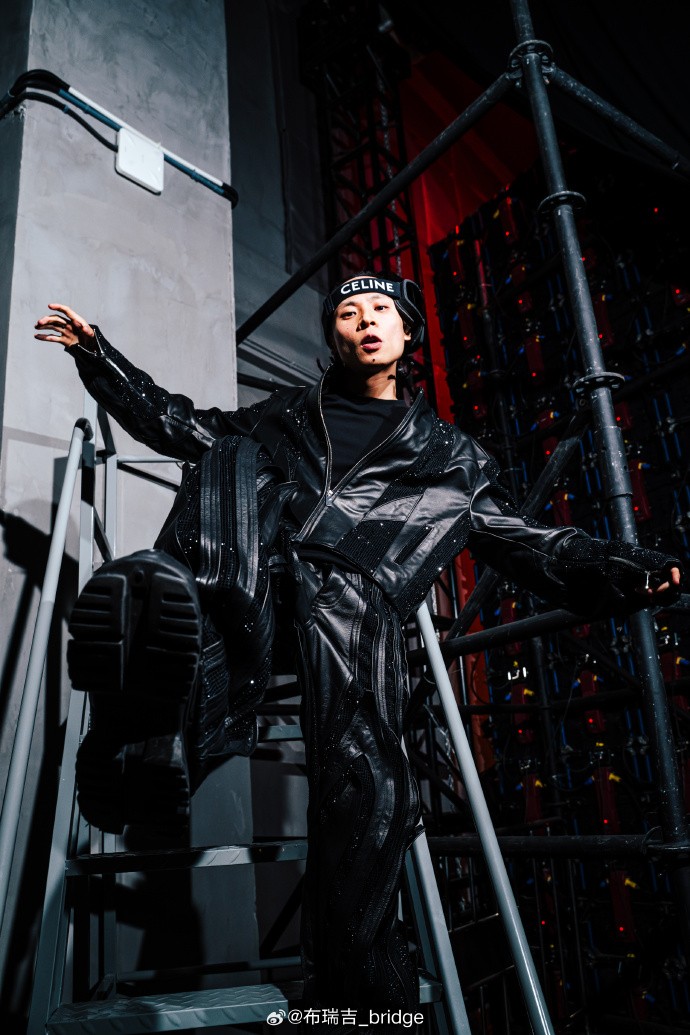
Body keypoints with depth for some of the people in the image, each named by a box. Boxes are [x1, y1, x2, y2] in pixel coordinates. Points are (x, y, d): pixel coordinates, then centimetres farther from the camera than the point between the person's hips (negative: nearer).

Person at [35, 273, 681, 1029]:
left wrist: (630, 570, 10)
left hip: (356, 590, -1)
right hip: (254, 562, 2)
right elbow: (181, 425, 35)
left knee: (366, 775, -25)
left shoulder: (448, 454, 29)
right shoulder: (287, 415, 34)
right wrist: (97, 355, 31)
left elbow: (525, 542, 25)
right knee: (236, 457, -27)